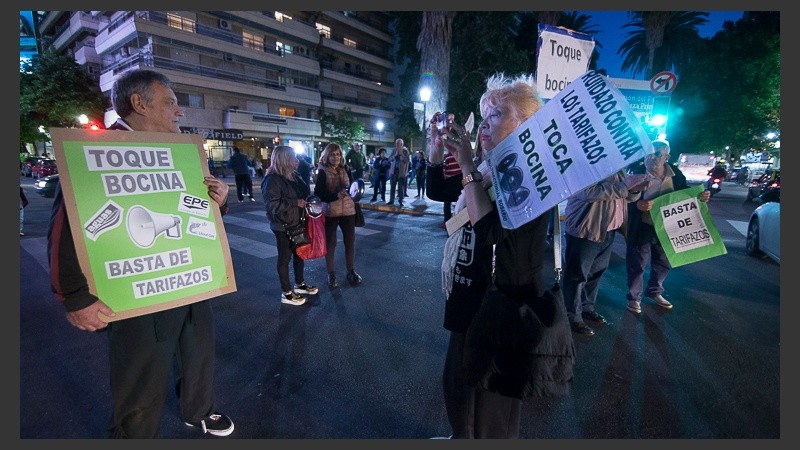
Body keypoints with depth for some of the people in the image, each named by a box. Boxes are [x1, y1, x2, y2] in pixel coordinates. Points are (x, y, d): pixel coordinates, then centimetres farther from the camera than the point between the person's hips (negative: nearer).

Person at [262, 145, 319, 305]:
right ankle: (286, 293, 16)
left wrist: (307, 202, -1)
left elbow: (305, 193, 20)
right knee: (285, 258, 4)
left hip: (297, 223, 8)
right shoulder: (272, 179, -19)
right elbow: (272, 205, -27)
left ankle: (300, 284, 36)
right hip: (283, 226, -8)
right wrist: (296, 202, -25)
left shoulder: (294, 176, 7)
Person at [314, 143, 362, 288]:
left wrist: (347, 190, -12)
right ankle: (331, 274, 21)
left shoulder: (345, 169, 5)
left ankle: (351, 271, 26)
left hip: (348, 210, 4)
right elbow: (318, 194, -11)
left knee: (350, 241, 10)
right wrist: (336, 195, -23)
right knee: (330, 243, 7)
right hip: (330, 212, -4)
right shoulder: (322, 173, -7)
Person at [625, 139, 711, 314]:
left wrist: (701, 196, -9)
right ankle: (634, 297, 23)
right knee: (637, 264, 5)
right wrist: (637, 205, -36)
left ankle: (654, 292, 43)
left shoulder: (676, 174, -2)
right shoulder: (637, 172, -16)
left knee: (663, 263, 21)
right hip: (642, 228, -5)